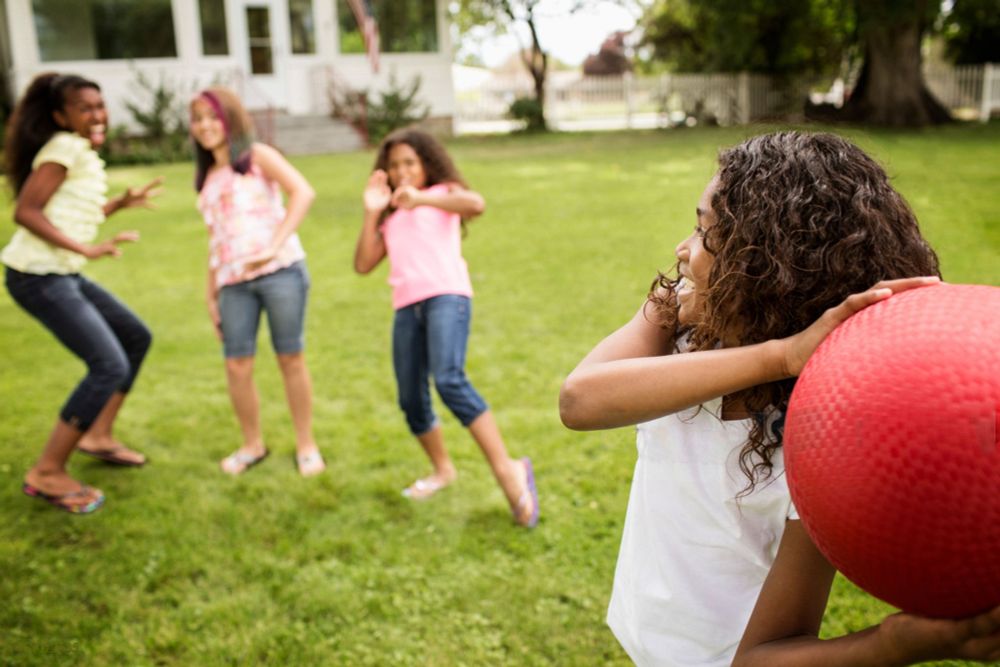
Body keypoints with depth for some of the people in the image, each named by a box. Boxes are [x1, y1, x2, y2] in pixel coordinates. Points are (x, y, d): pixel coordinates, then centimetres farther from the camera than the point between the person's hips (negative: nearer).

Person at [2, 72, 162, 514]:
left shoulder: (83, 152, 15)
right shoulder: (64, 147, -14)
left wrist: (120, 204, 15)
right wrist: (86, 249, -29)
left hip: (63, 274, 10)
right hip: (38, 276, -10)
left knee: (136, 338, 18)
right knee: (110, 366, -15)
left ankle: (97, 436, 28)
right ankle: (47, 474, -5)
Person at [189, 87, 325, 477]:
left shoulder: (258, 157, 4)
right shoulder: (208, 178, 20)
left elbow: (303, 192, -13)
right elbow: (215, 240, 20)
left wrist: (275, 247, -22)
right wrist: (211, 294, 14)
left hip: (279, 271, -5)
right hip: (234, 282, 5)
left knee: (291, 358, 0)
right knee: (237, 365, -1)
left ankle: (306, 445, 12)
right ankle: (252, 445, 17)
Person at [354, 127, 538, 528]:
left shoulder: (444, 192, 12)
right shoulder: (390, 217, 26)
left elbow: (476, 204, -13)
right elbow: (363, 265, 14)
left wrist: (421, 198, -20)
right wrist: (372, 213, 9)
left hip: (447, 295, -6)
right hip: (407, 305, 6)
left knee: (449, 380, -28)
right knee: (411, 401, 5)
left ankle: (507, 469, -26)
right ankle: (442, 469, 28)